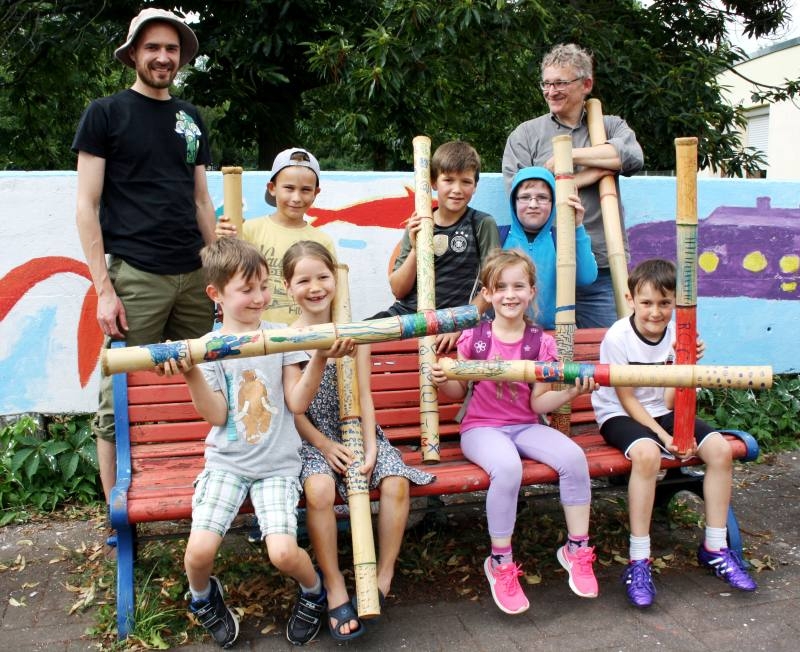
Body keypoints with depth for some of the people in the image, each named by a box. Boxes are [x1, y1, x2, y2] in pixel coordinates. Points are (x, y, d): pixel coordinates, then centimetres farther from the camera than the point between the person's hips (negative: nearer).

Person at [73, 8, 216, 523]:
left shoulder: (191, 119, 18)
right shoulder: (106, 113, 4)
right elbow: (87, 204, -1)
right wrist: (103, 288, -9)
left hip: (193, 277, 5)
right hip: (135, 277, -4)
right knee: (121, 402, -4)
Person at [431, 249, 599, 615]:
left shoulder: (541, 344, 1)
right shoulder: (473, 338, -3)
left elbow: (538, 404, 0)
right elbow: (459, 392, 6)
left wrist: (571, 392, -14)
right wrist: (443, 381, -15)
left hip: (526, 427, 3)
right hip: (481, 428, -3)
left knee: (573, 457, -25)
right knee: (507, 467, -36)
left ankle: (576, 549, -4)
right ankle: (500, 562, -16)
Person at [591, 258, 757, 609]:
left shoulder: (678, 336, -4)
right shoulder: (618, 337, -18)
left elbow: (669, 401, -8)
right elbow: (626, 399, -14)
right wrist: (663, 436, -21)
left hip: (661, 413, 6)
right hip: (619, 416, -5)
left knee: (720, 448, -15)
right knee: (647, 452, -37)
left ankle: (714, 547, 1)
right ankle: (638, 561, -27)